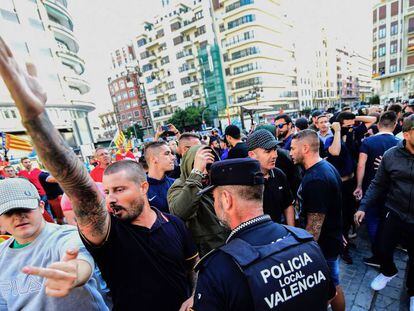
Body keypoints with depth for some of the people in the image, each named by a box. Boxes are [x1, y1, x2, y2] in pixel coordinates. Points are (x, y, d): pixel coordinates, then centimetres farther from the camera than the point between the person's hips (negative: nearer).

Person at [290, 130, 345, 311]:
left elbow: (314, 225, -29)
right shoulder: (326, 166, 1)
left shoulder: (315, 179, -31)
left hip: (323, 244, -9)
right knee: (331, 284, 26)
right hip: (331, 238, 9)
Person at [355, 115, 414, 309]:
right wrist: (363, 207, -7)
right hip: (395, 214, 1)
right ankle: (388, 271, 46)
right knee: (382, 248, 12)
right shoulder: (391, 155, -8)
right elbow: (378, 185, -2)